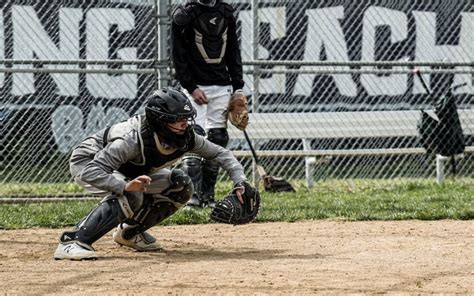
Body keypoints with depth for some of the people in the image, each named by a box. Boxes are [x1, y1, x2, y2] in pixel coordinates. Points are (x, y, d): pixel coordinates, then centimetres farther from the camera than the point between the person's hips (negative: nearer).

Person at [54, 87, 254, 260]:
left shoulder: (185, 138, -19)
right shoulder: (133, 140, -39)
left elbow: (219, 153, -5)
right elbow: (90, 173, -44)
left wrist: (240, 181, -19)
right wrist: (125, 185, -57)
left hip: (129, 171, 8)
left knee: (181, 186, -4)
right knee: (131, 196, -37)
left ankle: (130, 231, 8)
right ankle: (73, 241, -36)